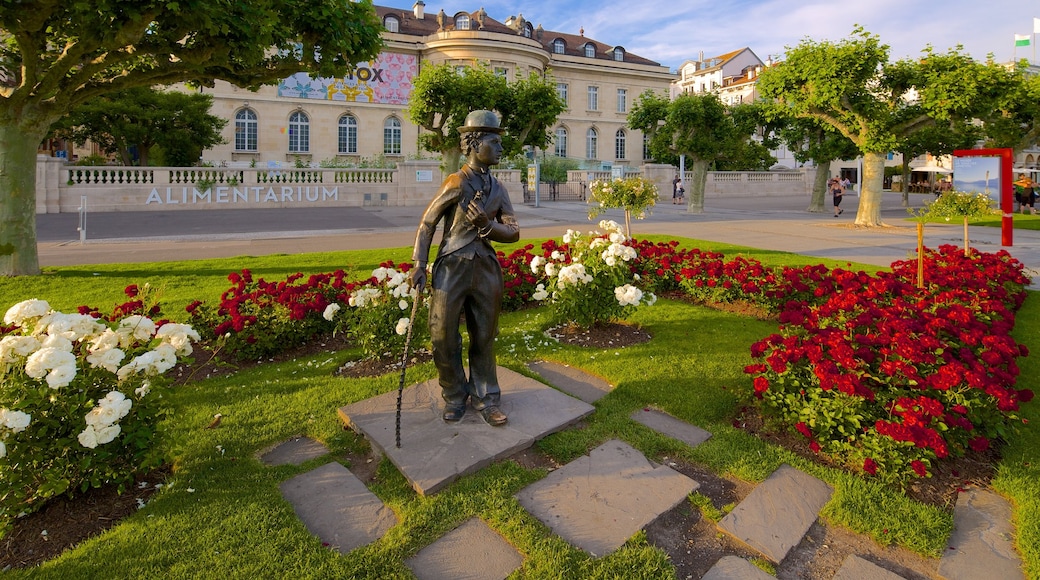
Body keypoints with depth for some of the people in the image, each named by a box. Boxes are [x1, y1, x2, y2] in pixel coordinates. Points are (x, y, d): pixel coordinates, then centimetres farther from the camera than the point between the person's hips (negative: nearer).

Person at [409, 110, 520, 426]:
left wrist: (487, 224, -13)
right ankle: (454, 397, 23)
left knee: (484, 339, 12)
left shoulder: (498, 188, 9)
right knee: (444, 338, 3)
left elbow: (514, 232, 6)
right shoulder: (457, 182, -7)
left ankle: (485, 397, 26)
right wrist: (419, 265, -11)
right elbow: (427, 223, -3)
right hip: (452, 269, -4)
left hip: (486, 270, 5)